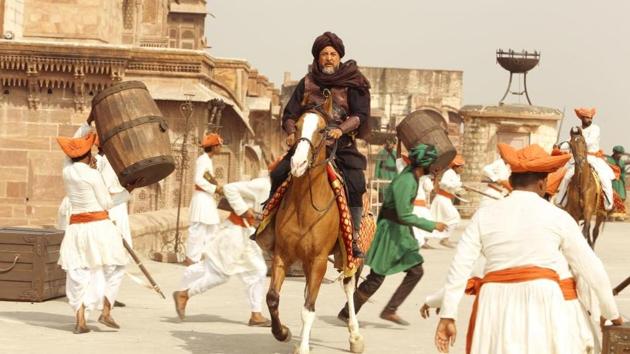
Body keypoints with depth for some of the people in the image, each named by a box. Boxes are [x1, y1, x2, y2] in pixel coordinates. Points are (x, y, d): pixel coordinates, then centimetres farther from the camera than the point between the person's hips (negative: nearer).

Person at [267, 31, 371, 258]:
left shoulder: (352, 84, 5)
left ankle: (354, 238, -16)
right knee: (278, 174, -14)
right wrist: (291, 132, -9)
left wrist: (341, 129, -23)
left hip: (341, 145, -3)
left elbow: (360, 115, -5)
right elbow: (290, 114, 12)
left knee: (354, 184, -24)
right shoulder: (307, 83, 13)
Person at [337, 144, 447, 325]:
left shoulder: (412, 175, 2)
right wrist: (431, 225, -21)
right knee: (376, 278, 0)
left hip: (402, 232, 9)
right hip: (390, 230, -9)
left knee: (416, 271, 4)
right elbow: (404, 216, -25)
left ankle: (390, 310, 9)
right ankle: (346, 313, 13)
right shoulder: (405, 182, -25)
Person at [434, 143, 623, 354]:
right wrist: (612, 314, 21)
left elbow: (460, 267, 0)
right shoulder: (558, 217, 6)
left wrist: (447, 315, -1)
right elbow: (591, 269, 10)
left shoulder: (484, 215, 9)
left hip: (495, 306, 2)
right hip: (541, 304, -2)